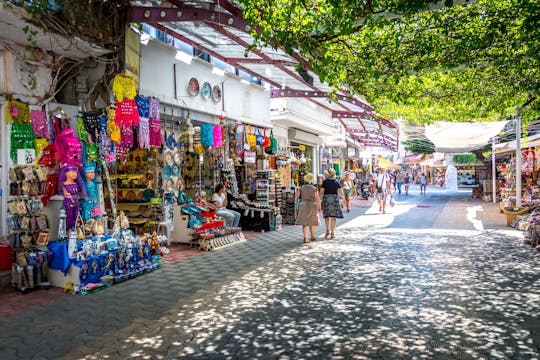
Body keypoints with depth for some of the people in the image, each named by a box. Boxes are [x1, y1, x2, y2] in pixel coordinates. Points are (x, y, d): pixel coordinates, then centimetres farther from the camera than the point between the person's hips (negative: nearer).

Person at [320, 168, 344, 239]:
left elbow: (321, 192, -6)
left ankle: (328, 230, -5)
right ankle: (332, 232, 2)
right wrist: (342, 197, 18)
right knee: (333, 216, 5)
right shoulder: (337, 182, 2)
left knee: (327, 216, 10)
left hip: (326, 199, -1)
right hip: (335, 199, 1)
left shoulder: (325, 181, -4)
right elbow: (341, 192, 1)